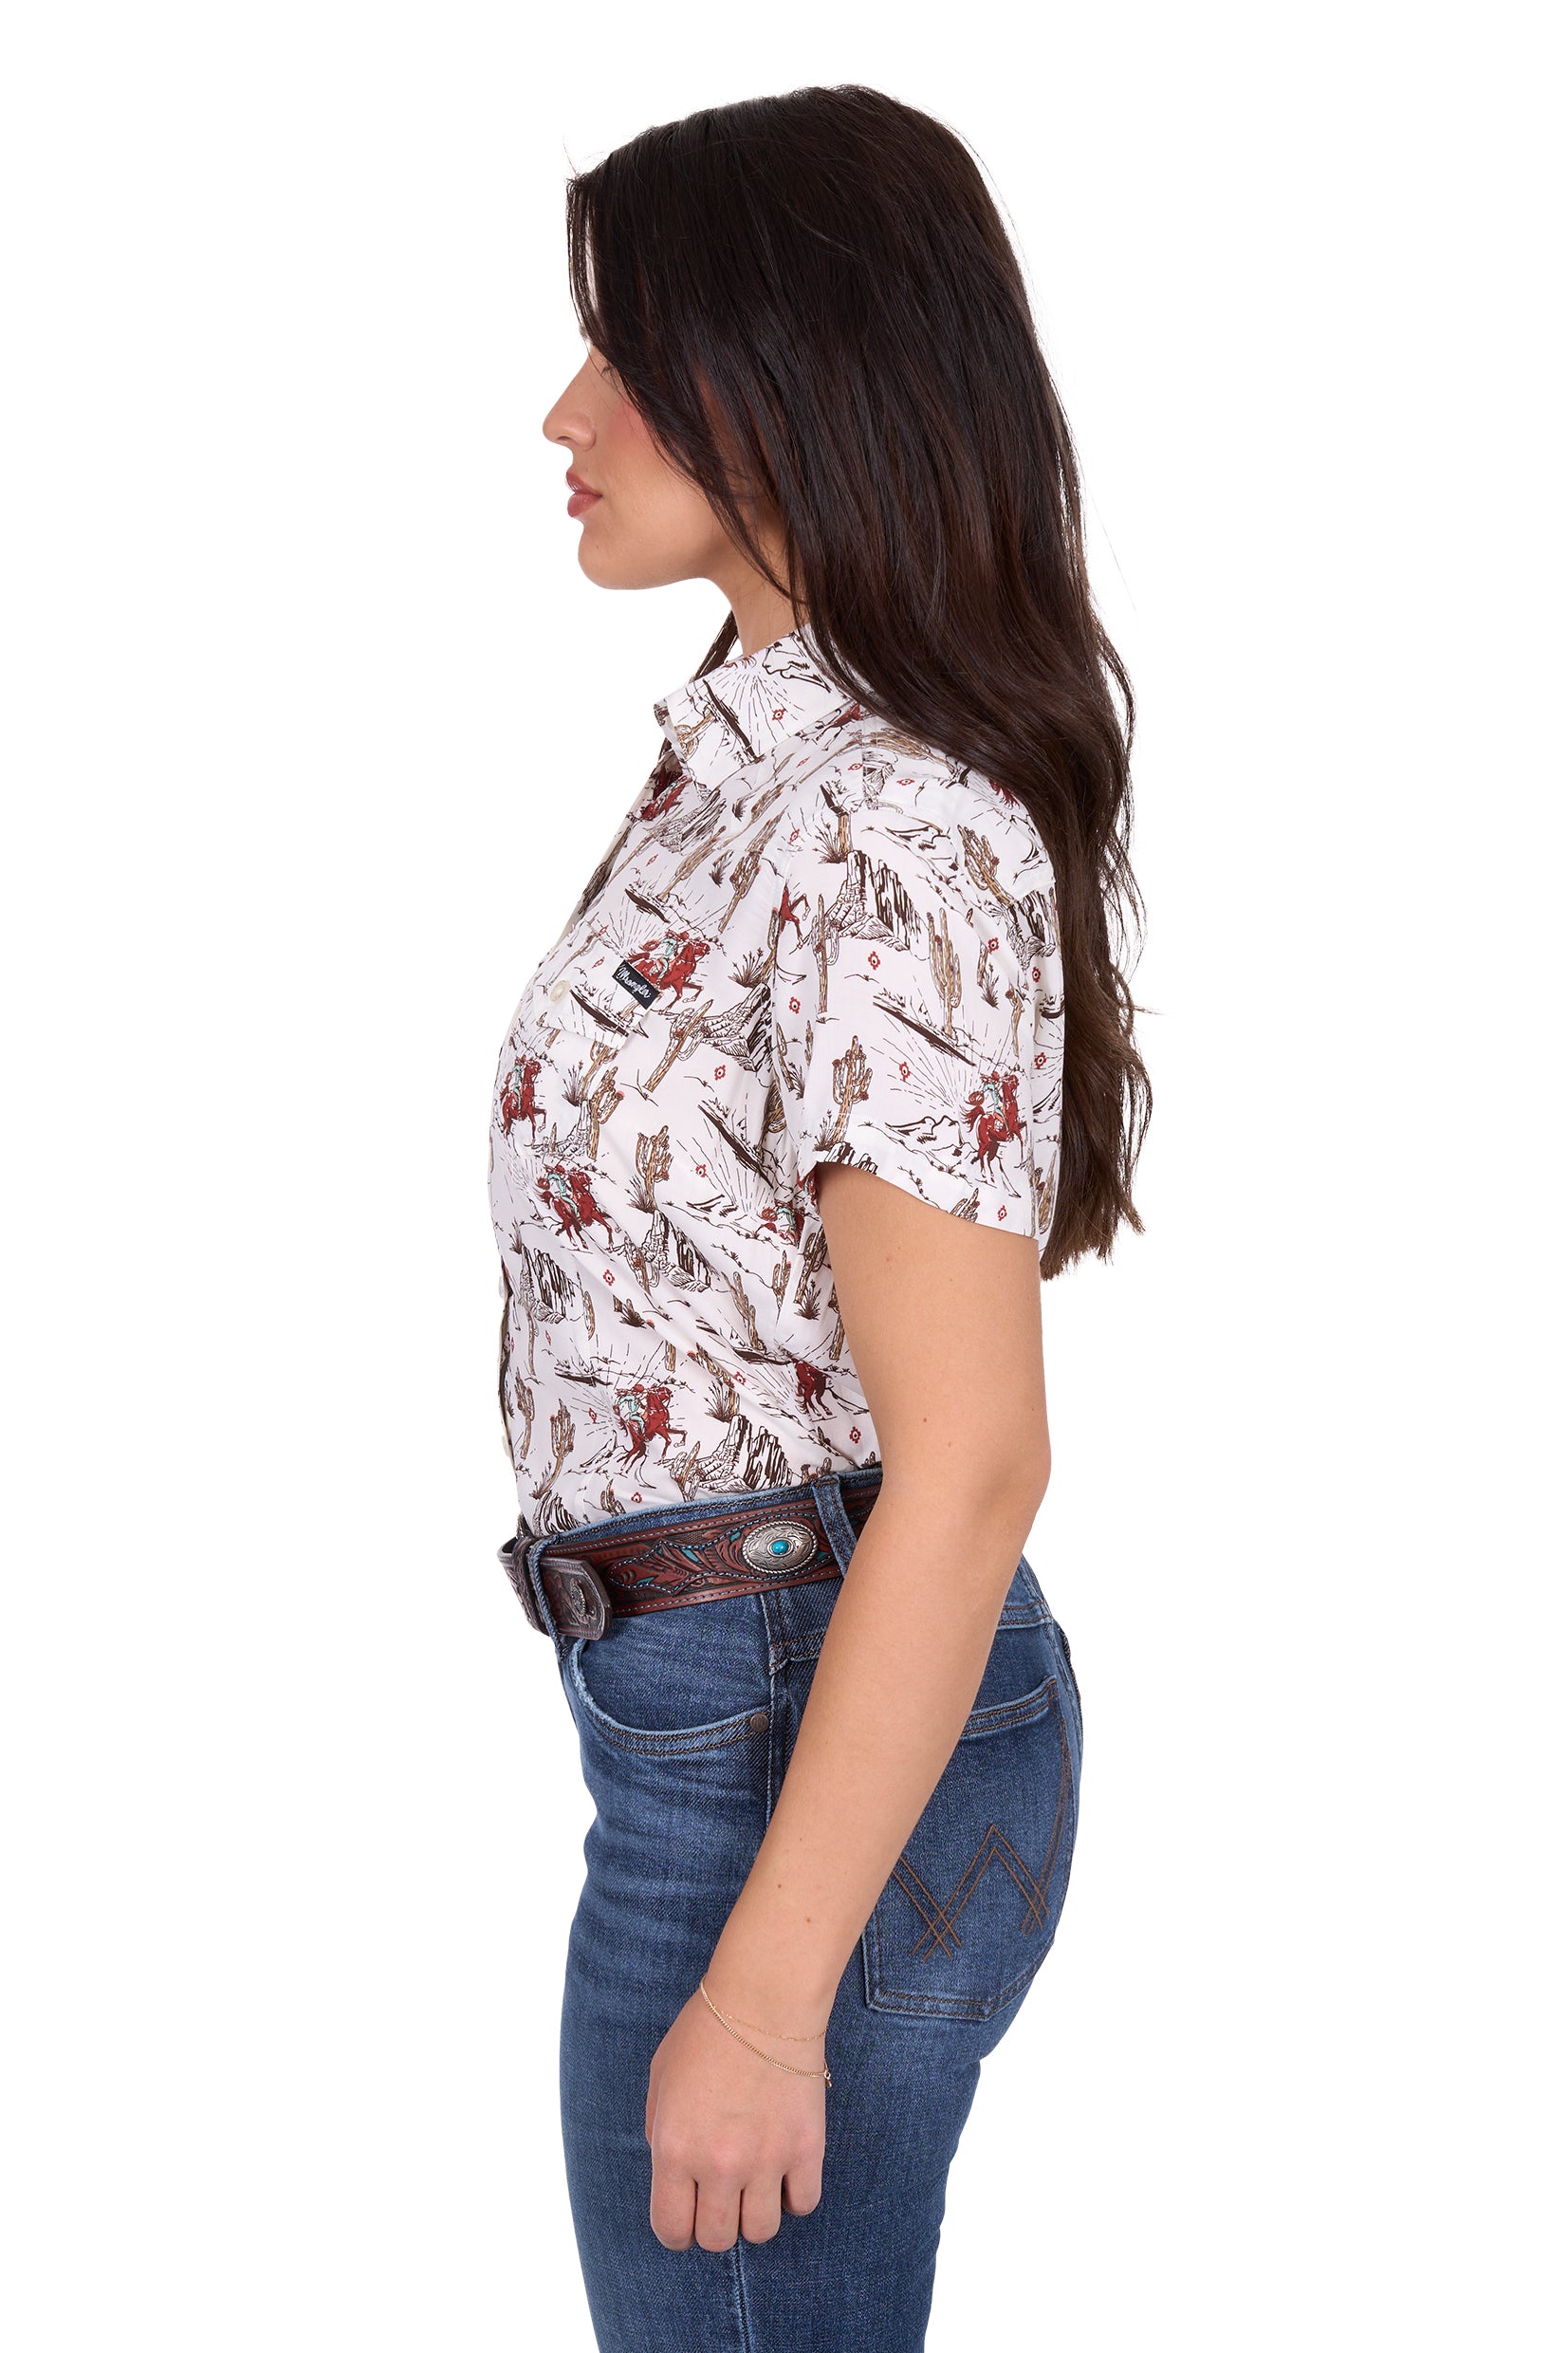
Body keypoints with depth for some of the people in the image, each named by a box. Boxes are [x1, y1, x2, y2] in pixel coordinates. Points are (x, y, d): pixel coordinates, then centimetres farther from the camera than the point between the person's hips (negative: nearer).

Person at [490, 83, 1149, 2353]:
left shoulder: (890, 840, -23)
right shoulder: (766, 750, 8)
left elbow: (969, 1466, -24)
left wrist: (764, 1992, -21)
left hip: (800, 1760, -9)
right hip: (719, 1702, 9)